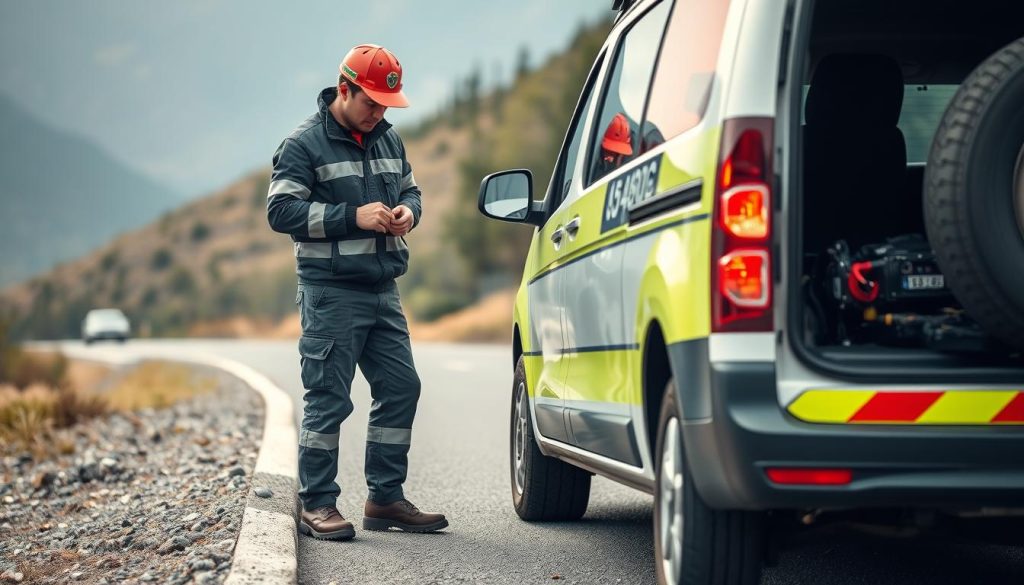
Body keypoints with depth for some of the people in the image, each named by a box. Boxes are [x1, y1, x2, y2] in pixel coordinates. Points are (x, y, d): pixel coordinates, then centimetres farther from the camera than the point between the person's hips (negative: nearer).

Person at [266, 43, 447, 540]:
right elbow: (280, 210, -13)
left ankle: (385, 499, 16)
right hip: (331, 293, -7)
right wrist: (352, 217, -19)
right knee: (327, 400, -6)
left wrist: (408, 210, 0)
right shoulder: (304, 144, -7)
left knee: (400, 389, 7)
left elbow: (410, 189, 26)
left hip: (382, 291, 7)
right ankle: (317, 505, 2)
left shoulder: (388, 140, 14)